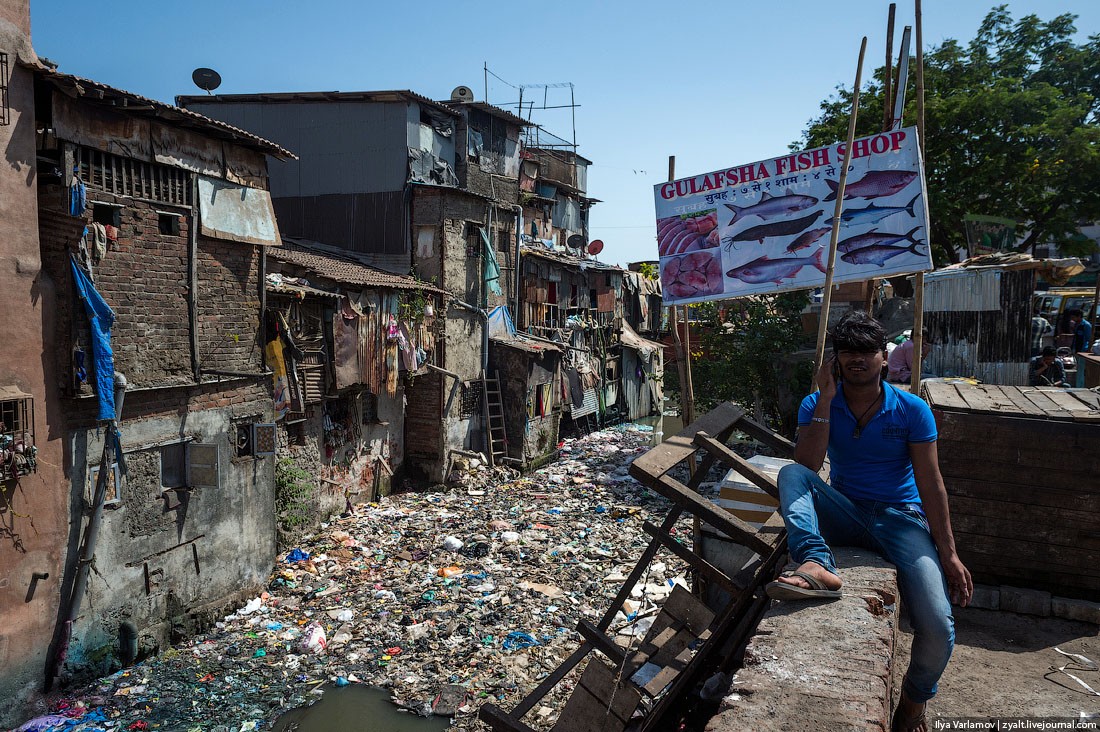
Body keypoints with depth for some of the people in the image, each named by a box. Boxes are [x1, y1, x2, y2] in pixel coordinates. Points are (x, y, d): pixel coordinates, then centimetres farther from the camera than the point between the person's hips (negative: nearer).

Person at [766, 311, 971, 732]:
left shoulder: (912, 410, -3)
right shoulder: (817, 405, 0)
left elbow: (930, 483, -4)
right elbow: (807, 467, -15)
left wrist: (949, 553, -10)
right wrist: (825, 400, -18)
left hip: (901, 518, -1)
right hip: (846, 515, 1)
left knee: (937, 627, -21)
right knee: (789, 474, -27)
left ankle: (915, 697, 12)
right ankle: (817, 565, -49)